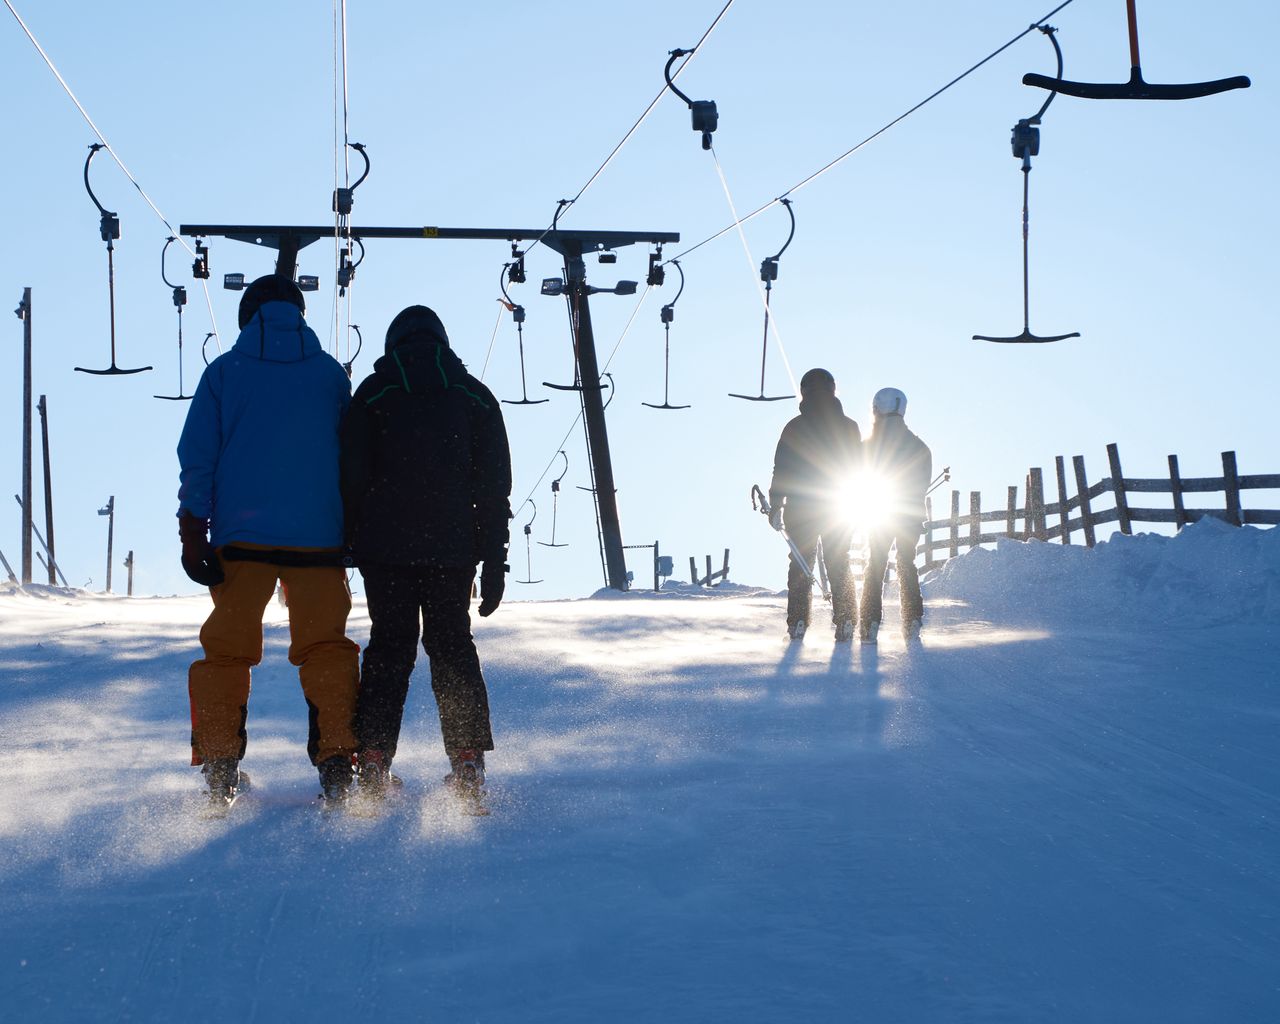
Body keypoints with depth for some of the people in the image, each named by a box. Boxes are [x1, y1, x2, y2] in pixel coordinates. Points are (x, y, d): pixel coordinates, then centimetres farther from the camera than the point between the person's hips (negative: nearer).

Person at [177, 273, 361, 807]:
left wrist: (192, 533, 0)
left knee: (227, 649, 7)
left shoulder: (225, 372, 4)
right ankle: (337, 761, -2)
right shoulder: (330, 373, 8)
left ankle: (220, 771, 3)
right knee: (326, 648, 7)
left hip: (241, 534, -1)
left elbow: (197, 457, -1)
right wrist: (353, 533, 19)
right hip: (318, 537, 1)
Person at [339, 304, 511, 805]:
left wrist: (347, 546, 6)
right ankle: (468, 762, -1)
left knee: (389, 647, 6)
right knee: (452, 647, 8)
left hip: (385, 544, -1)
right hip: (453, 546, 1)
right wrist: (494, 561, 7)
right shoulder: (475, 396, 9)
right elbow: (494, 486, 6)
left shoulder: (372, 394, 5)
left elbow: (351, 478, 1)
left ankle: (373, 759, -2)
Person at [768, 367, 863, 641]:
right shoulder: (849, 427, 2)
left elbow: (781, 470, -6)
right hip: (839, 510, 2)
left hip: (800, 508, -2)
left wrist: (775, 506, 0)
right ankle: (845, 622, -1)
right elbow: (858, 469, 6)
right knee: (839, 566, 8)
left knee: (800, 564, 7)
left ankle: (798, 622, 0)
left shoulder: (795, 427, -5)